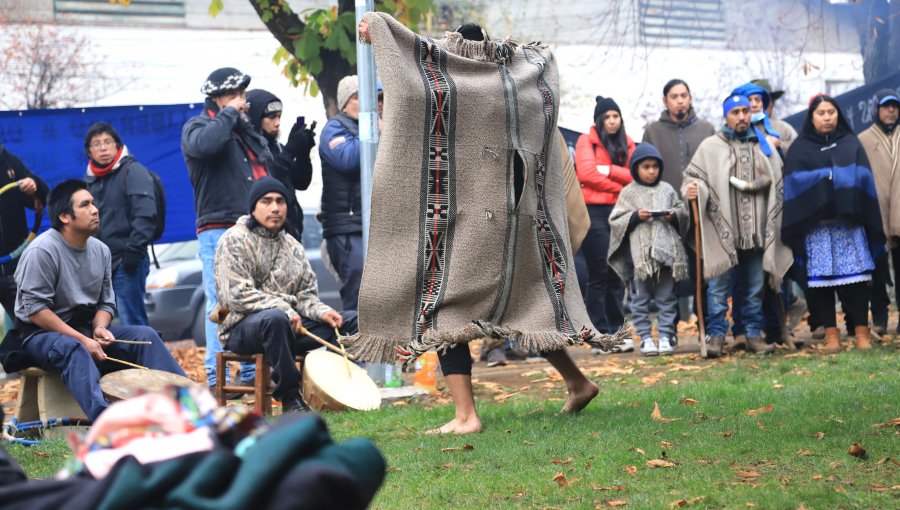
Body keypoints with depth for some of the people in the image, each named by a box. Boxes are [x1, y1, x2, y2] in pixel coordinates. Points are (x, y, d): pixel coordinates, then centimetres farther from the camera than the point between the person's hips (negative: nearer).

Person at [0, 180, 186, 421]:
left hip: (84, 329, 7)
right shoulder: (42, 251, -16)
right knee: (72, 349, -39)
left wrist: (99, 328, -11)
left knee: (145, 335, -12)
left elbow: (106, 302, 13)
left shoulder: (101, 251, 6)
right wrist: (81, 339, -24)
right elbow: (35, 309, -20)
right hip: (40, 333, -7)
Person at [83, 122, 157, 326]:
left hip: (126, 263, -8)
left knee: (132, 323, -10)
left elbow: (146, 214, -14)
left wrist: (134, 250, -17)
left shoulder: (133, 171, -4)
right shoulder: (90, 178, 19)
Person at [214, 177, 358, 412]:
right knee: (275, 319, -42)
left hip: (290, 323, 7)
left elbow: (306, 293, 16)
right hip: (242, 327, -7)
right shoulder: (234, 240, -5)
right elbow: (237, 295, -16)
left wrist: (322, 312, -8)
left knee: (352, 320, -5)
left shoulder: (293, 247, 17)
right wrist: (283, 309, -23)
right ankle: (290, 397, -31)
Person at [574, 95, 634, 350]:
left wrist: (610, 170, -11)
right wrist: (620, 186, -5)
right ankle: (601, 334, -3)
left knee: (618, 275, 5)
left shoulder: (627, 144, 15)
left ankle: (616, 331, 9)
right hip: (595, 212, -4)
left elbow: (634, 175, 3)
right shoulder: (587, 141, 2)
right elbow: (587, 172, -11)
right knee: (598, 275, -4)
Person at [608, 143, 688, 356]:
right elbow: (615, 220, 1)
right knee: (641, 297, 2)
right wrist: (635, 216, -12)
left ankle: (665, 336, 10)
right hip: (640, 252, -2)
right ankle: (645, 337, 7)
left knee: (666, 297, 5)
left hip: (667, 250, 2)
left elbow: (682, 212, 14)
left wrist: (674, 215, -6)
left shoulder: (667, 189, 11)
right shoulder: (629, 192, 4)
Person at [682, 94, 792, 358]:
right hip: (722, 231, -3)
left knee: (756, 286, 8)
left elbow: (776, 181, 16)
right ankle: (716, 336, 2)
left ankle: (753, 334, 16)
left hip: (757, 232, 3)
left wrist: (752, 185, -2)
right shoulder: (710, 147, 5)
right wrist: (694, 189, -18)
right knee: (719, 285, -5)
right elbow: (692, 176, 3)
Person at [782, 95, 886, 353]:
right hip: (816, 226, -1)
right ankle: (831, 335, 1)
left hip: (849, 223, 1)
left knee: (855, 278, -5)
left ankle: (862, 332, 0)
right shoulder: (799, 149, 10)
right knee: (821, 279, -4)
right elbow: (795, 185, -1)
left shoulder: (852, 145, 14)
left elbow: (863, 180, 5)